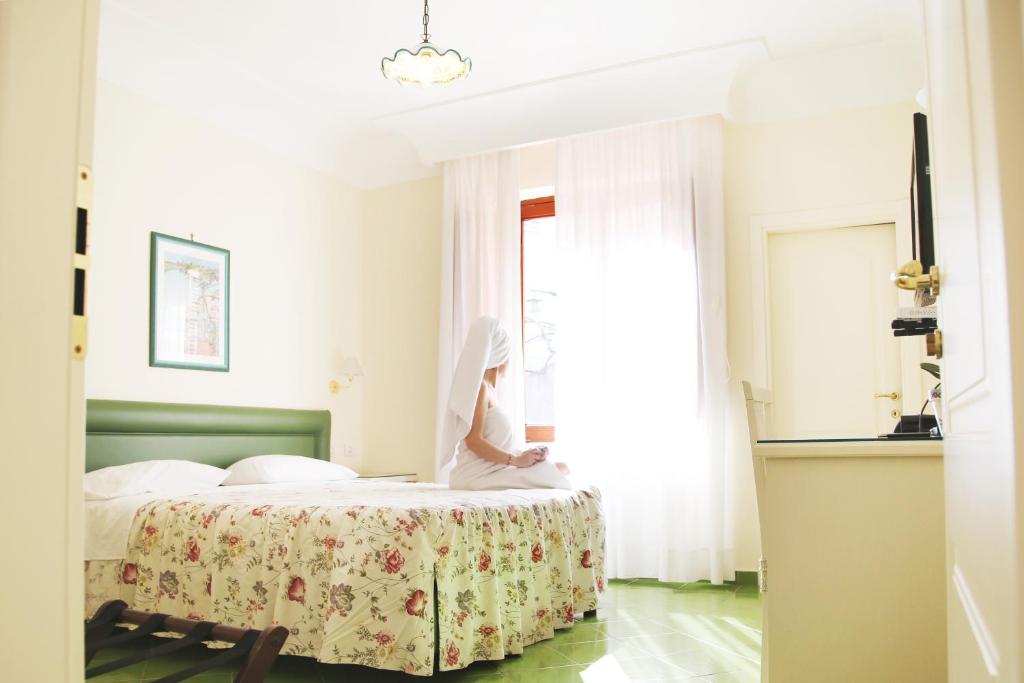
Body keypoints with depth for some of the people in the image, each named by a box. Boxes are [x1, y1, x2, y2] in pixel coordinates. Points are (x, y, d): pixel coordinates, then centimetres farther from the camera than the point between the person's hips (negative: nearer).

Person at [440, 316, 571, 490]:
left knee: (562, 468, 3)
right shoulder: (479, 387, -10)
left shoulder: (487, 389, 19)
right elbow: (474, 442, -19)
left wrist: (524, 454, 4)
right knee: (559, 472, -11)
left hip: (492, 469, 9)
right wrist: (516, 460, -15)